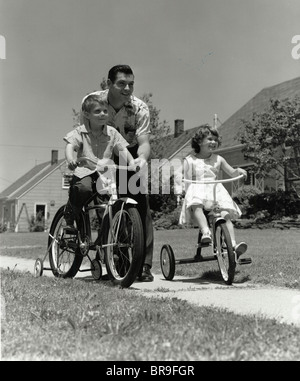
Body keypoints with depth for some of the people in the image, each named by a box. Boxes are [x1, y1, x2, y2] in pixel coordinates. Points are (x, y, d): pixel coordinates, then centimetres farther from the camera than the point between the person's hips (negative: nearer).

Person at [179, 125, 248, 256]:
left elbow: (232, 173, 20)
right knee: (196, 206, -39)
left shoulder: (218, 159, 20)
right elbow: (187, 181, 2)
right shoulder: (190, 160, 11)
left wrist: (238, 170, -3)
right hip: (197, 191, -3)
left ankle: (233, 244, -31)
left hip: (216, 191, 3)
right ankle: (206, 232, -58)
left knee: (226, 215, -23)